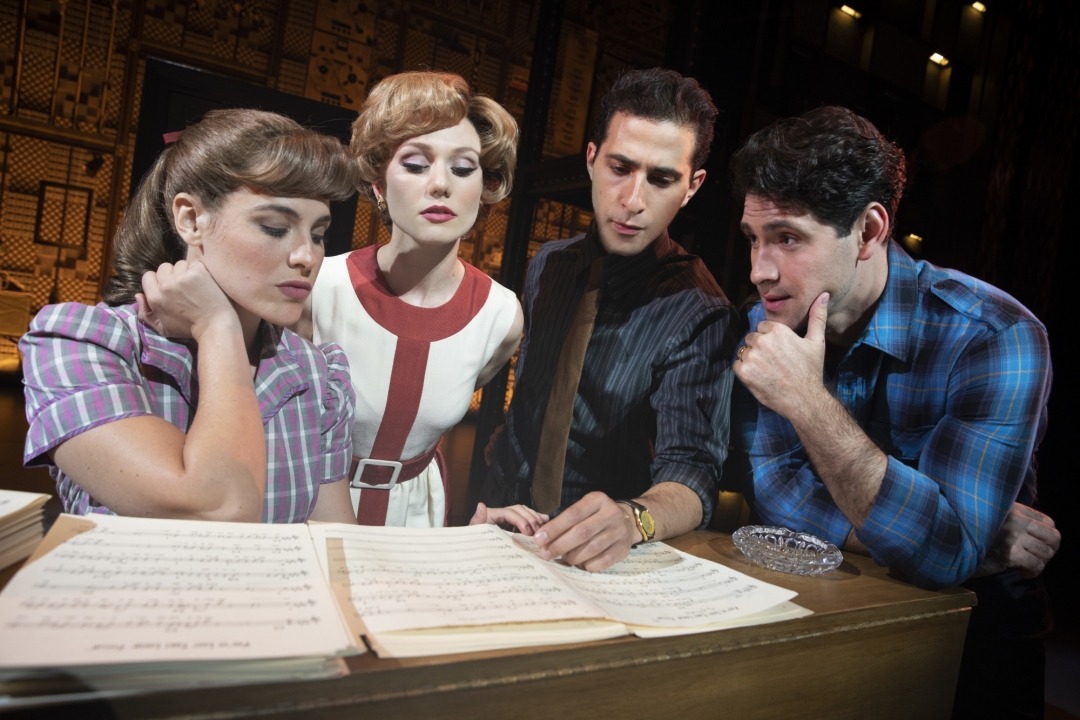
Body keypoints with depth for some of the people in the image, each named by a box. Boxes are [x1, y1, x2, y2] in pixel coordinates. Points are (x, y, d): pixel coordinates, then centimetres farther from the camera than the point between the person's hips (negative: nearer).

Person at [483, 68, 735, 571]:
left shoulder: (697, 313, -13)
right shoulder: (549, 265, 4)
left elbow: (690, 470, -20)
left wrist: (632, 518, -41)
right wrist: (490, 501, 1)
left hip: (592, 559, -3)